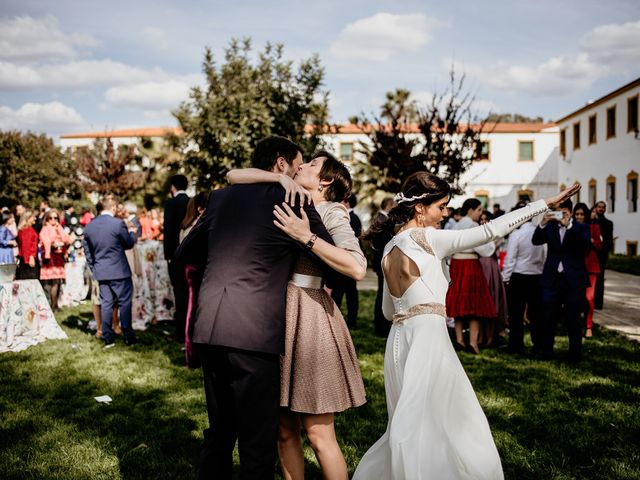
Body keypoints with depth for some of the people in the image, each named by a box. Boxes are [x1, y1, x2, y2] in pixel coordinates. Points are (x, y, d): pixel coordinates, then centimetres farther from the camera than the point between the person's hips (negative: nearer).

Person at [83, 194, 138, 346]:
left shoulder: (89, 226, 4)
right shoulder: (118, 223, -15)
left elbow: (87, 251, 11)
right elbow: (129, 244, -3)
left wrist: (93, 268, 21)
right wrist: (132, 232, 16)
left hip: (100, 272, 5)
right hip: (119, 271, -5)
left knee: (106, 303, 9)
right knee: (124, 303, 3)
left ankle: (108, 337, 13)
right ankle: (128, 336, 6)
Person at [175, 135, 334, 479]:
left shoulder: (221, 197, 13)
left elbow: (183, 254, 22)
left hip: (208, 331, 6)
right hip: (254, 334, -6)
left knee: (219, 431, 21)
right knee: (258, 441, 4)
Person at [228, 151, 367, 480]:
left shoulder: (330, 213, -3)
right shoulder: (284, 203, 13)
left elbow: (357, 268, -18)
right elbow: (234, 177, 9)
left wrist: (306, 237, -18)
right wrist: (280, 178, -4)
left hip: (308, 315, -6)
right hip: (273, 312, 6)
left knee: (318, 435, 0)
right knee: (284, 430, 12)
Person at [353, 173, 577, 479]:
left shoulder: (390, 249, 14)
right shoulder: (428, 238, -8)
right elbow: (489, 231, -11)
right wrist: (545, 203, -7)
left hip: (400, 338, 8)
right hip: (427, 336, -8)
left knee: (411, 430, 18)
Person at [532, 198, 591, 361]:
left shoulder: (580, 228, 1)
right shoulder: (550, 227, 6)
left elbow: (586, 242, -19)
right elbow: (536, 241, -8)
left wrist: (568, 225, -30)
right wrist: (542, 224, -24)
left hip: (573, 280, -1)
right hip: (552, 279, 2)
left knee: (573, 320, 5)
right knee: (547, 319, 1)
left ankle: (575, 353, 16)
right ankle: (546, 352, 13)